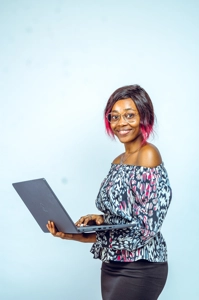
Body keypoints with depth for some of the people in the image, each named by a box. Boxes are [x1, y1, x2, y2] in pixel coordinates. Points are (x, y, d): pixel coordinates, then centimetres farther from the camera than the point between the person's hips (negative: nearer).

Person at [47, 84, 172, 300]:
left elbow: (145, 228, -19)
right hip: (112, 264, 7)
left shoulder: (148, 155, -13)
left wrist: (80, 237, -20)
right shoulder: (118, 162, 11)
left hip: (139, 268, -7)